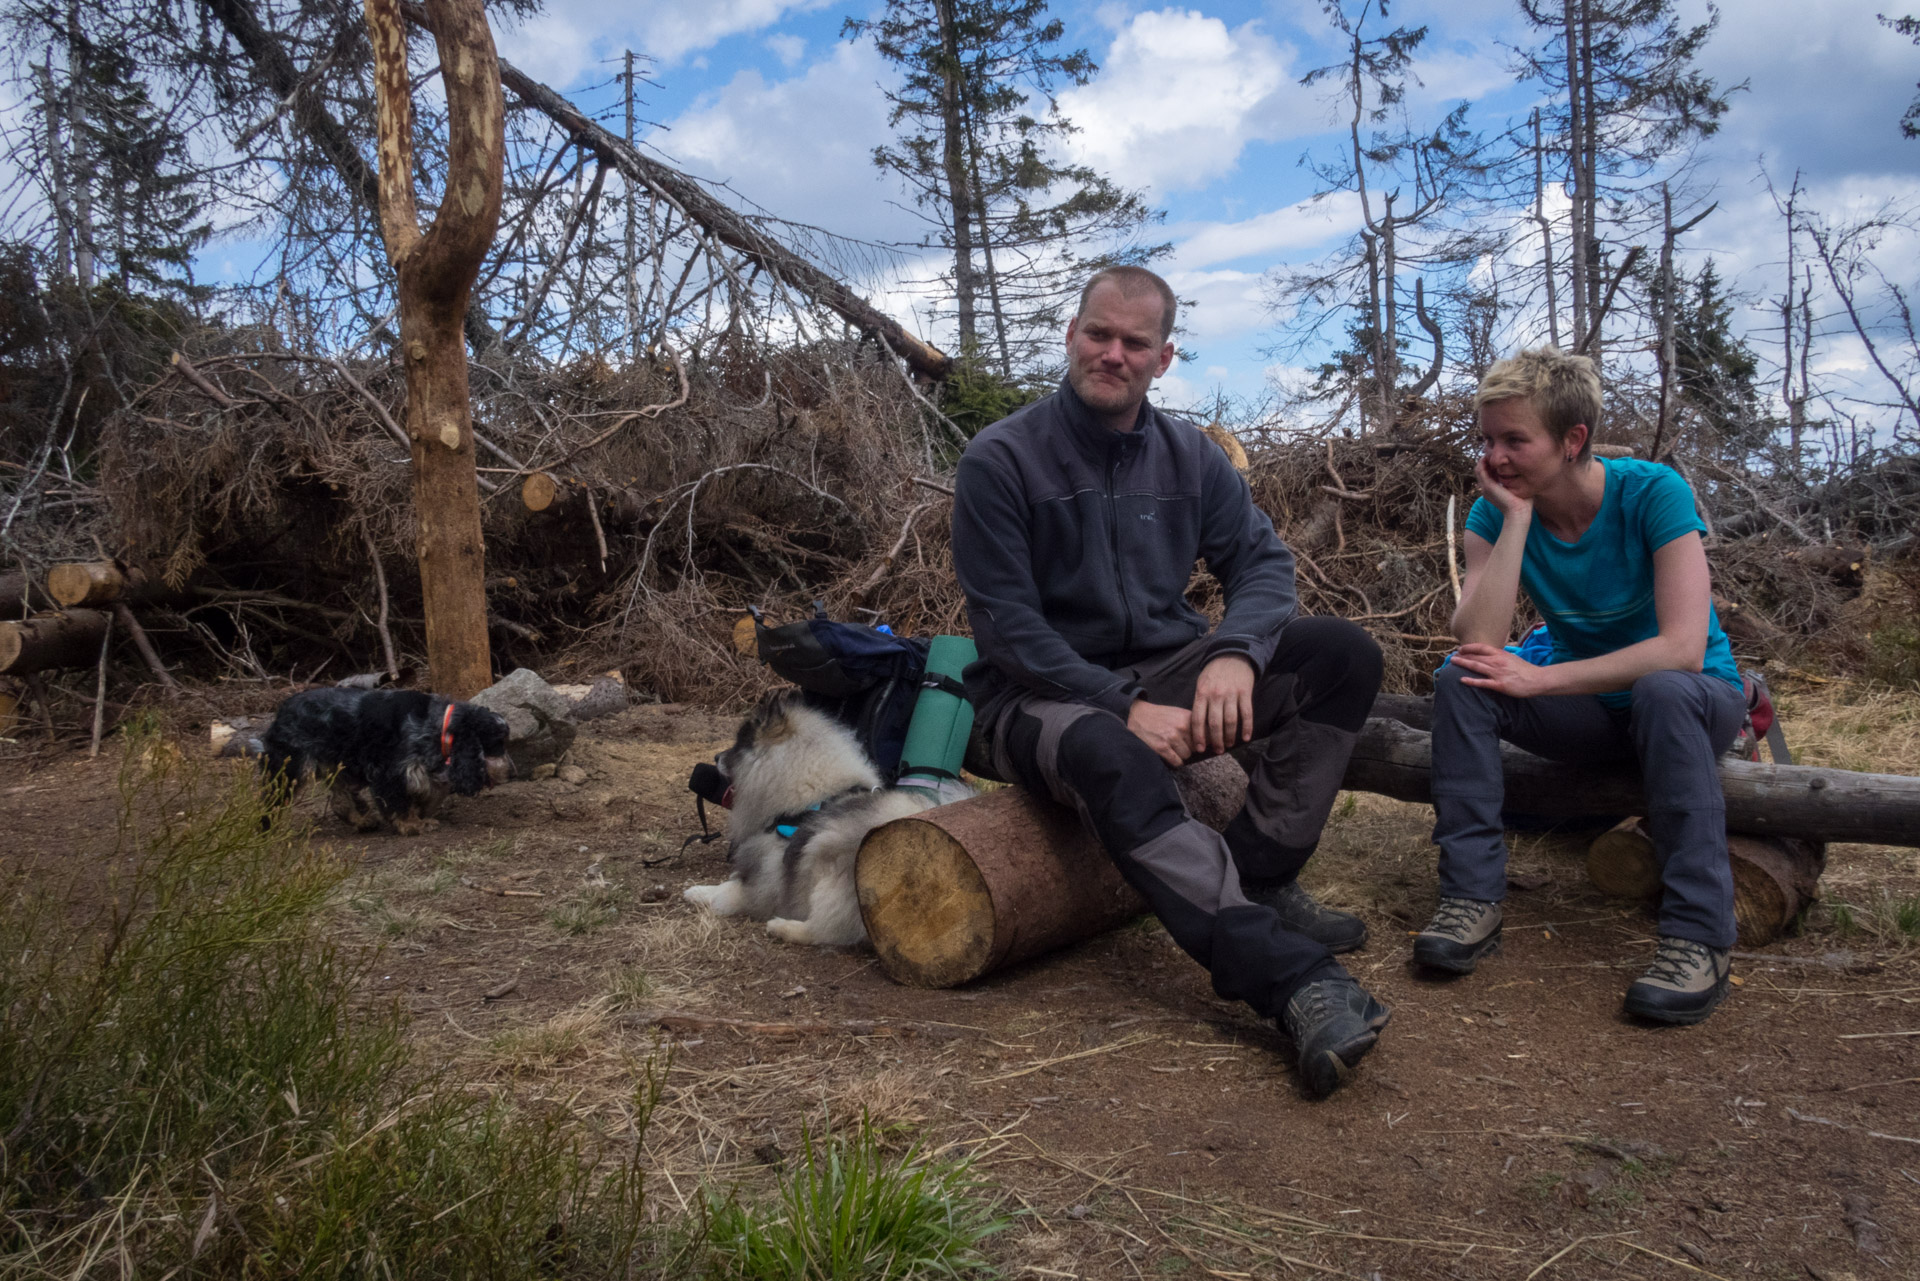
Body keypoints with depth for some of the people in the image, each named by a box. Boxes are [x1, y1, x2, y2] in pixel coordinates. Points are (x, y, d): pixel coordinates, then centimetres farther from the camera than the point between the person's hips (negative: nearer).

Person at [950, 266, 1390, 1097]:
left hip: (1164, 674, 6)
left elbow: (1261, 557, 1)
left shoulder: (1188, 455, 7)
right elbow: (1007, 628, -14)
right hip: (1042, 695, -5)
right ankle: (1293, 977, -45)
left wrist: (1236, 654, -22)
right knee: (1112, 758, -41)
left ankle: (1257, 880, -16)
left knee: (1342, 654, -14)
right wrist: (1124, 707, -23)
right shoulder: (1000, 460, -9)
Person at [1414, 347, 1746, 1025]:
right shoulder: (1494, 512, -9)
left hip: (1698, 702, -3)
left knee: (1664, 690, -38)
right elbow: (1477, 642, -25)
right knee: (1459, 681, -22)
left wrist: (1539, 678, -29)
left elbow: (1682, 648, -29)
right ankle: (1472, 897, -20)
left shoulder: (1652, 492, -20)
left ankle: (1698, 937, -32)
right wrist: (1518, 515, -25)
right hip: (1589, 710, 3)